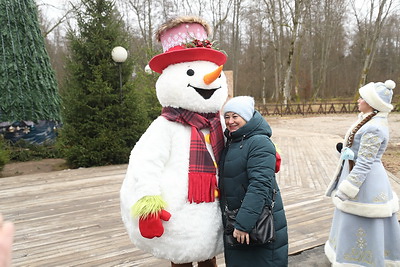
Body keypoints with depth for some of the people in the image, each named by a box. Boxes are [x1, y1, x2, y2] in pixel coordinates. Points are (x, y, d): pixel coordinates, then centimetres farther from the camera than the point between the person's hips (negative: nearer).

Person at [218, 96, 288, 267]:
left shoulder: (260, 143, -18)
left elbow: (260, 185, -26)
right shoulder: (231, 142, 10)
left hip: (259, 220, -8)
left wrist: (243, 224, -28)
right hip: (233, 220, 8)